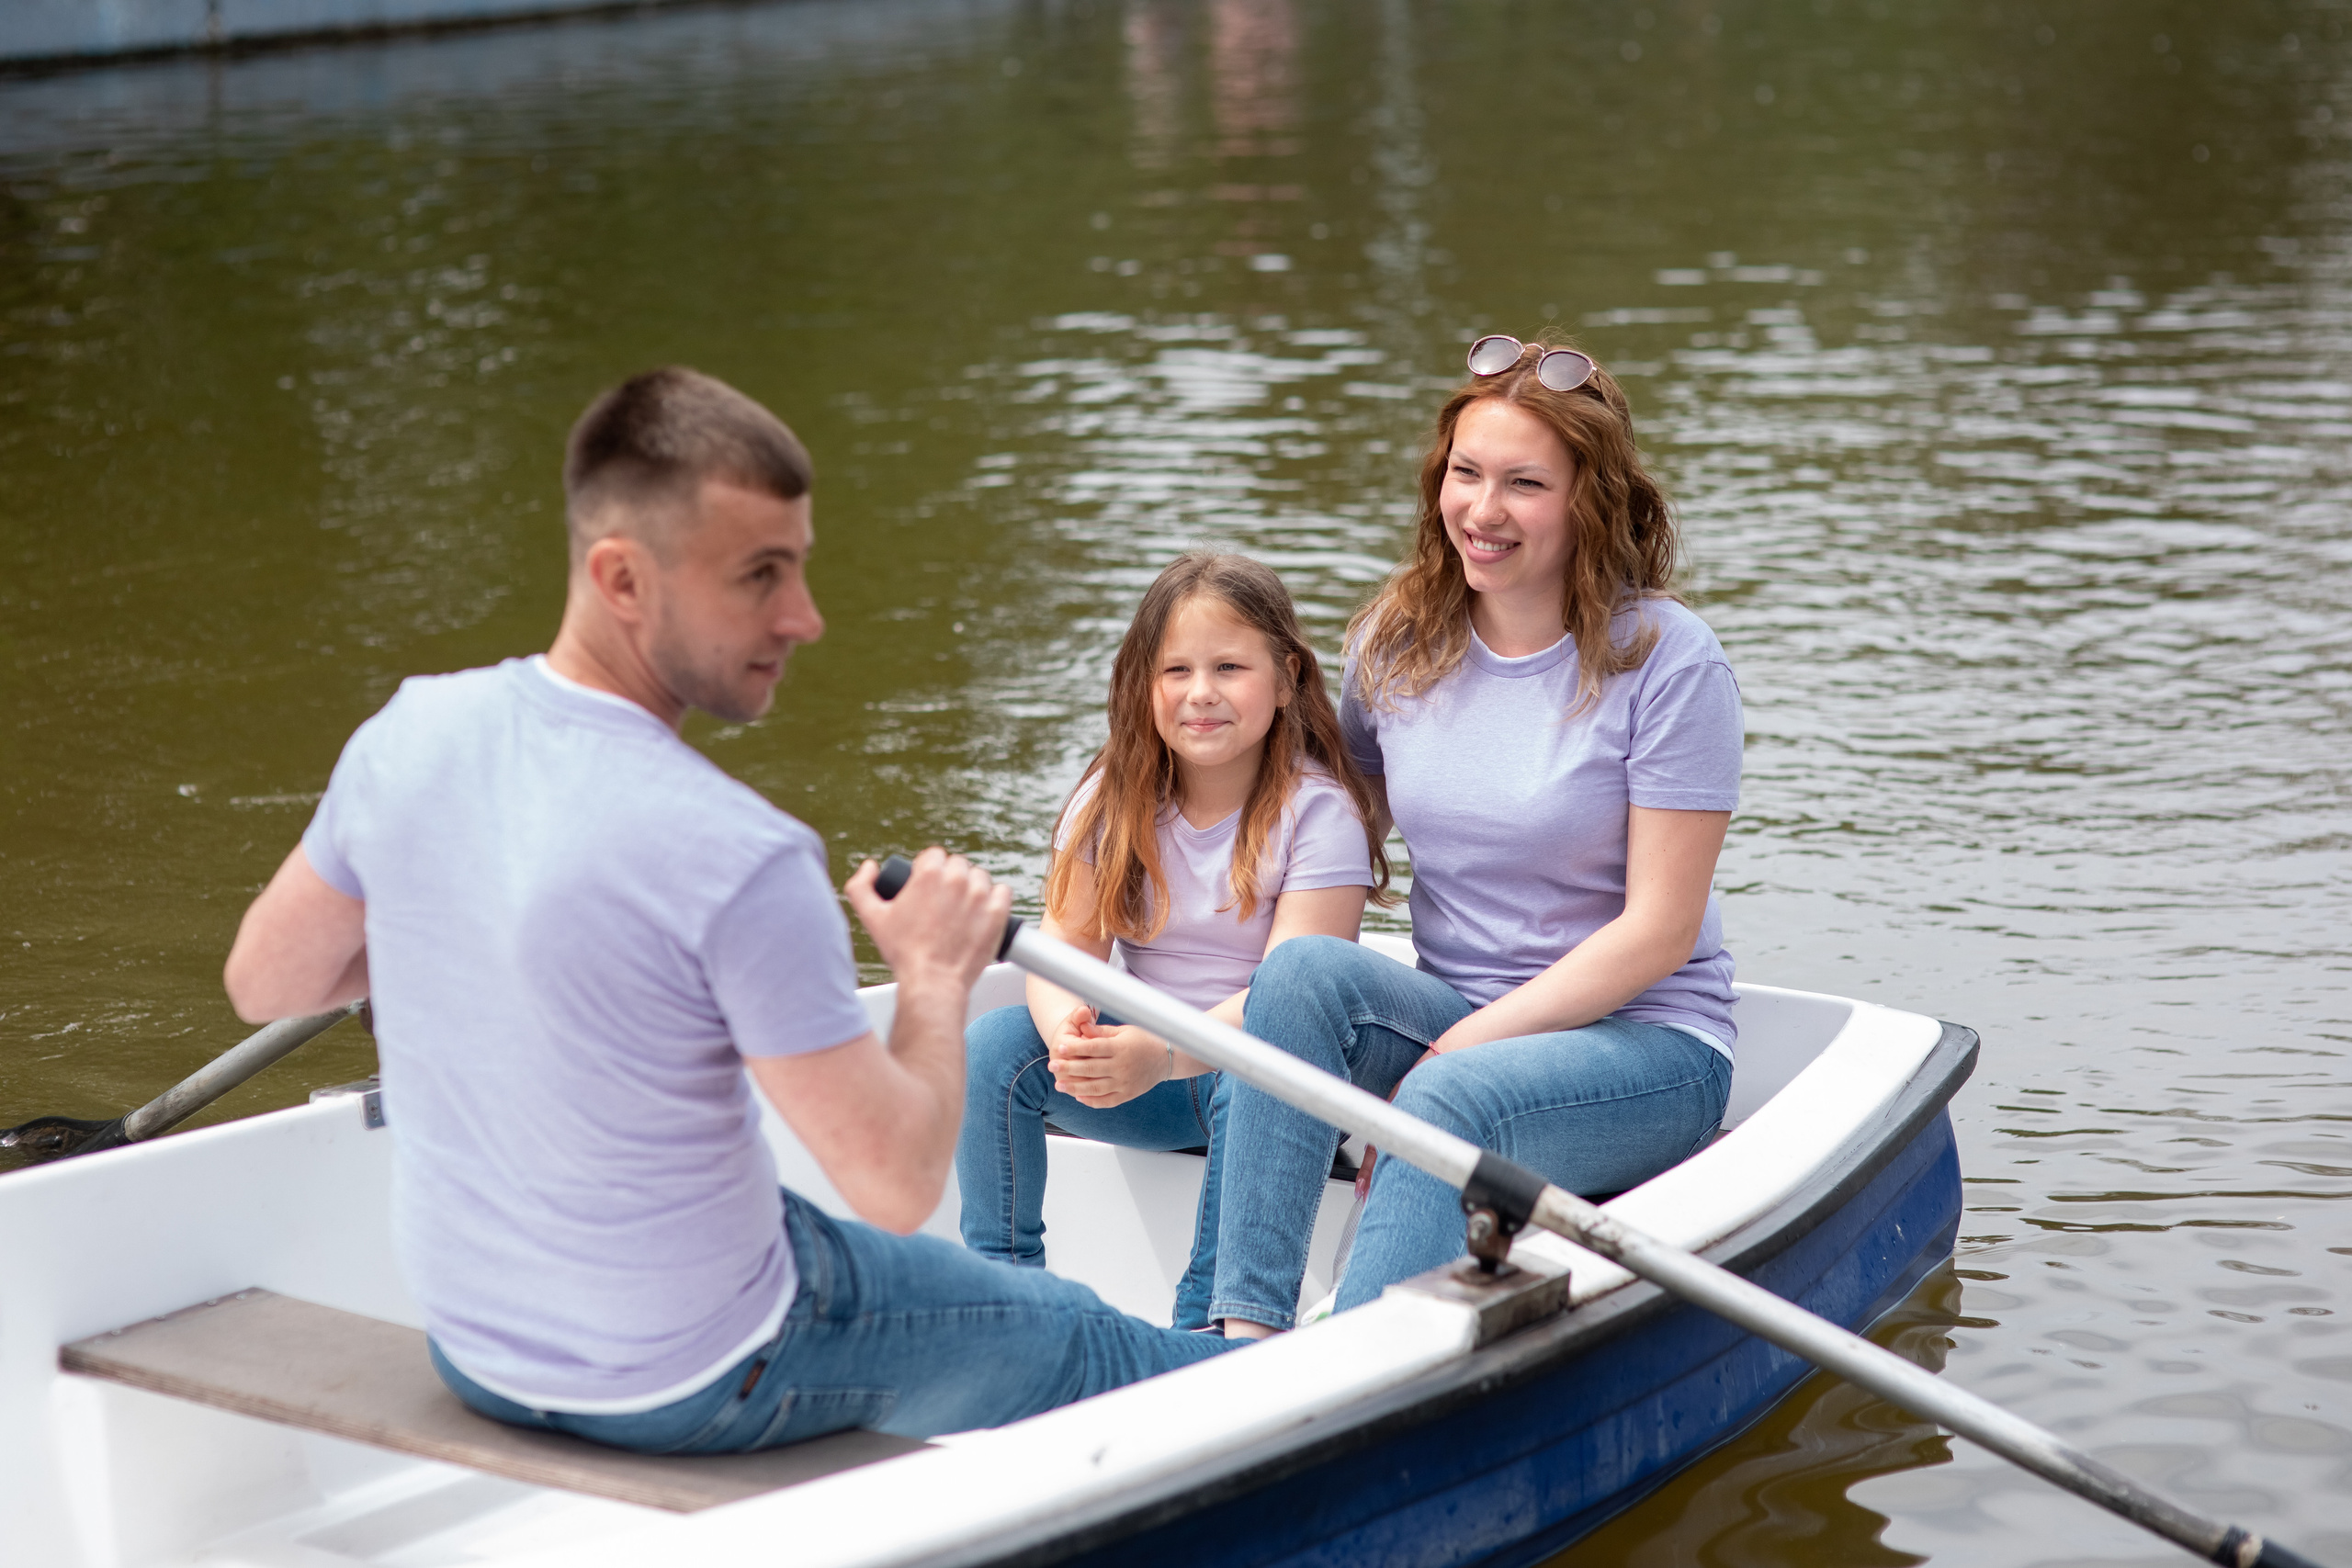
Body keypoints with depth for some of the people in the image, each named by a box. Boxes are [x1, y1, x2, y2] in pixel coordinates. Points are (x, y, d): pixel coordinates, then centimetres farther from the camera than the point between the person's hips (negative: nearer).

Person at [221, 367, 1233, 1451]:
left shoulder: (405, 737, -12)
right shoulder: (740, 862, -32)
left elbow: (262, 983, 4)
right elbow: (900, 1186, -24)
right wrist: (935, 976, -7)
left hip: (469, 1347, 7)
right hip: (693, 1387, -7)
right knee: (1084, 1339, 16)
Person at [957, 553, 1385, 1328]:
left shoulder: (1319, 809, -14)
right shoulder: (1114, 798, 1)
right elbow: (1067, 943, -5)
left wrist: (1164, 1055, -41)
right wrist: (1069, 1031, -31)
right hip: (1143, 1053, 4)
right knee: (991, 1047, -19)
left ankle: (1206, 1323, -28)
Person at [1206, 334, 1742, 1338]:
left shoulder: (1666, 660, -10)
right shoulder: (1395, 642, 5)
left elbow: (1658, 930, -13)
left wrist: (1459, 1047, -18)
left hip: (1646, 1042, -4)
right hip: (1454, 1029, 5)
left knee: (1449, 1099, -35)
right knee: (1302, 970, -26)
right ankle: (1244, 1333, -33)